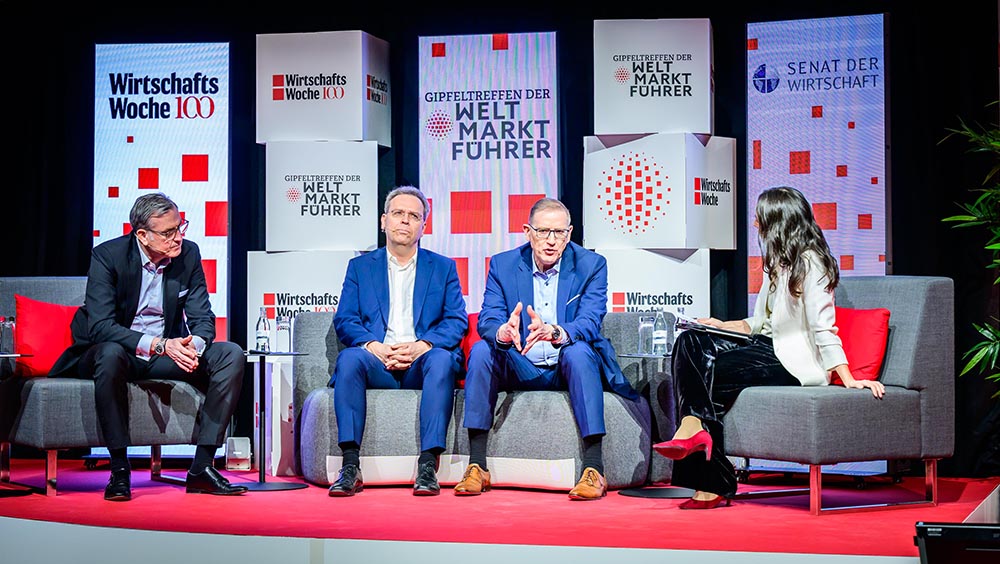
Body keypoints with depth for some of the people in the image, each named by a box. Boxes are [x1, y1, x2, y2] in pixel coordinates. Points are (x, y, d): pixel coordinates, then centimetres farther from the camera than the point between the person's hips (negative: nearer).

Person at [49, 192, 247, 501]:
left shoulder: (188, 254, -4)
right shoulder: (107, 256, -16)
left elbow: (202, 318, -4)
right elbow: (100, 326, -25)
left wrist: (193, 346, -30)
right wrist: (159, 345, -37)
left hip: (167, 351, 4)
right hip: (116, 351, -4)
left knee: (231, 355, -18)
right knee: (110, 354, -40)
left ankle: (202, 467, -19)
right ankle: (119, 469, -29)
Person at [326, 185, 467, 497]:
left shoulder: (443, 267, 18)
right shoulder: (360, 266, 19)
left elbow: (457, 320, 6)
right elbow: (344, 321, 7)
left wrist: (422, 346, -14)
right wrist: (373, 346, -14)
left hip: (421, 364, 0)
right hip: (376, 364, 0)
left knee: (442, 359, -34)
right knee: (349, 357, -32)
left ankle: (428, 466, -37)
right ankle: (350, 466, -36)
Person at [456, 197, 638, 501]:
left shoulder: (591, 265, -6)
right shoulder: (502, 265, 0)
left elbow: (590, 323, -19)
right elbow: (487, 320, -11)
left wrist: (554, 333, -42)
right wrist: (503, 332, -37)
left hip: (569, 368, -2)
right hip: (521, 370, 2)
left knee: (579, 352, -34)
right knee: (481, 349, -24)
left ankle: (594, 469, -36)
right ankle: (476, 466, -25)